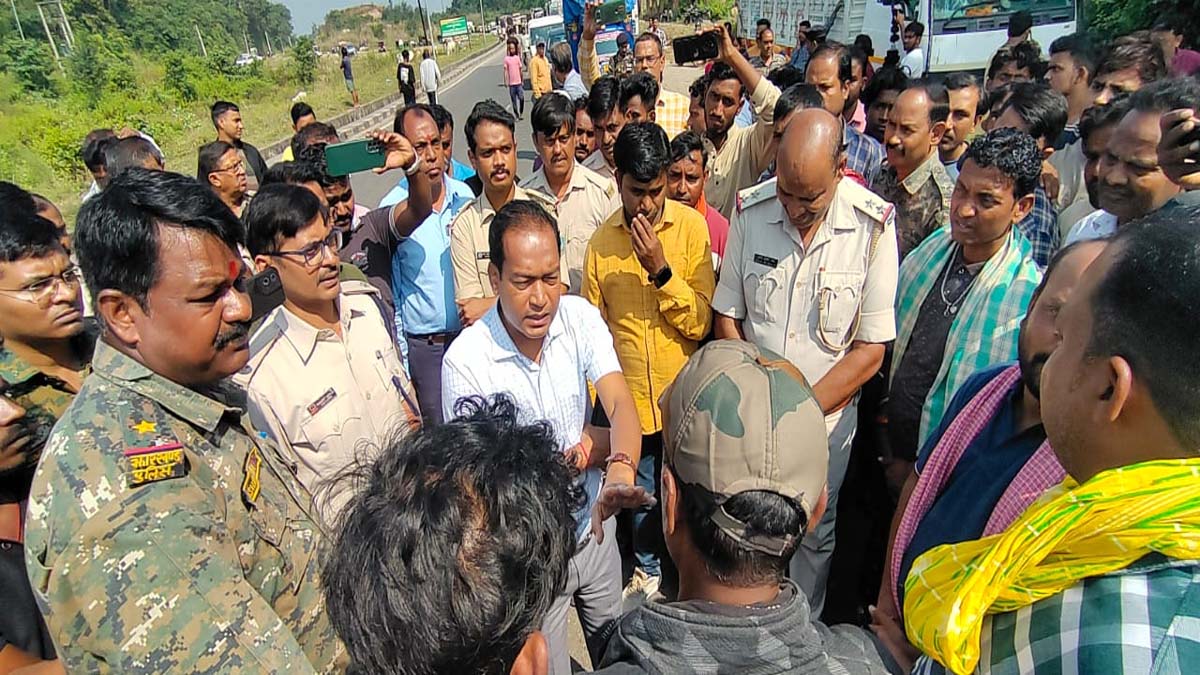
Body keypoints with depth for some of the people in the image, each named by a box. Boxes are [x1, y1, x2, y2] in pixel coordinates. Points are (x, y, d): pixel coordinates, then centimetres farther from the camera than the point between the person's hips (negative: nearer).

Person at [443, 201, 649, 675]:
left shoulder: (581, 318, -12)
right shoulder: (465, 361, -24)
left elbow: (620, 405, -24)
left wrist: (620, 470, -45)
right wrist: (587, 447, -18)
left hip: (594, 526, 4)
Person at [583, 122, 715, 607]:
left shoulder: (691, 226, -10)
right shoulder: (601, 241, -4)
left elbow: (700, 323, -12)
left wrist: (661, 270, -24)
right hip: (629, 399, 2)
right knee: (640, 491, 20)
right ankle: (648, 567, 46)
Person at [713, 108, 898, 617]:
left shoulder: (874, 225, -15)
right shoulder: (750, 212, -8)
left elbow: (871, 349, -11)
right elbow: (727, 317, -1)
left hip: (826, 418, -1)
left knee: (811, 537, 16)